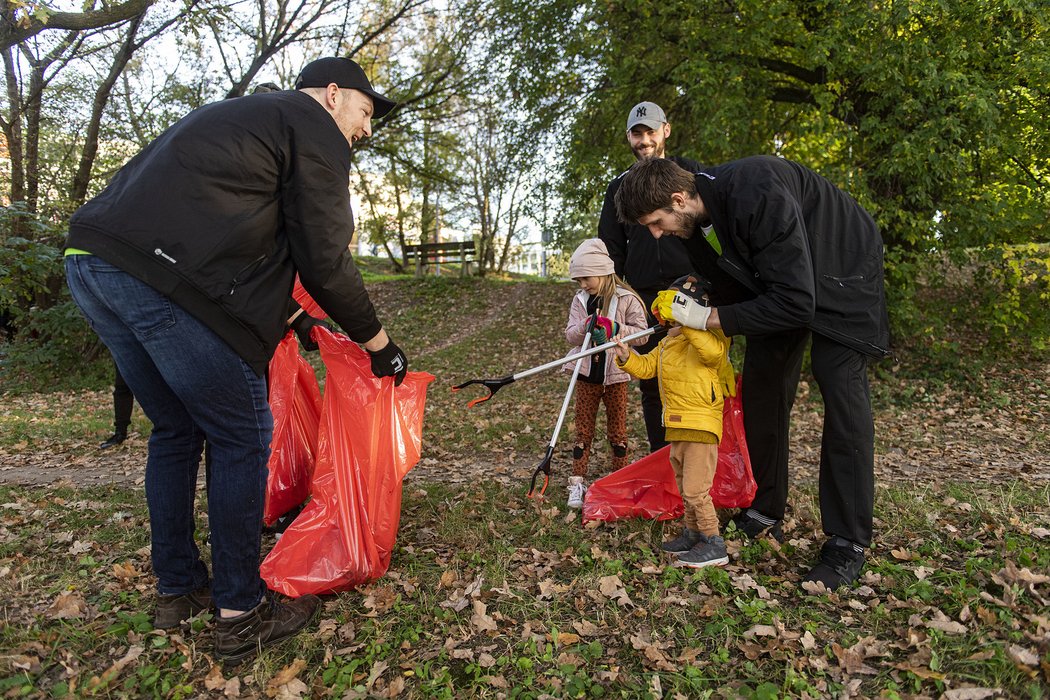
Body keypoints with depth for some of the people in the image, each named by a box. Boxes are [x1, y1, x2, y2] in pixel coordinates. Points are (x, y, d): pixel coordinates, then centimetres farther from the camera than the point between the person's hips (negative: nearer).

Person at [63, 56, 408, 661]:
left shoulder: (243, 115, 32)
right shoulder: (316, 128, 3)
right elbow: (324, 258, -4)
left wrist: (290, 317, 39)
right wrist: (377, 341, 6)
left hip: (91, 264, 10)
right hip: (162, 276, -10)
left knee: (176, 430, 19)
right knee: (242, 437, 1)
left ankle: (177, 590, 31)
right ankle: (241, 616, 11)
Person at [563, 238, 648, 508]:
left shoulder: (626, 299, -9)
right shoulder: (580, 300, 2)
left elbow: (642, 333, -14)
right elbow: (570, 335, -2)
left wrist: (614, 328, -27)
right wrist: (586, 326, -22)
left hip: (615, 373, -3)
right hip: (587, 372, 3)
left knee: (617, 430, 10)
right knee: (583, 429, 7)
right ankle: (577, 483, 13)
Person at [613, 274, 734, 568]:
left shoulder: (710, 334, -12)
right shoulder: (667, 342, 14)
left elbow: (713, 352, -34)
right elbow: (646, 366, 15)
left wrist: (688, 325, -32)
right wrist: (627, 358, -3)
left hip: (702, 425, -9)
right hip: (677, 427, 10)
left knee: (695, 490, -8)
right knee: (684, 486, 20)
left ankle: (714, 546, 4)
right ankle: (692, 533, 35)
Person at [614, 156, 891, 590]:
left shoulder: (756, 196, -38)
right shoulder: (696, 216, -13)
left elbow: (797, 303, -38)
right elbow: (730, 285, 3)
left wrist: (708, 318, -34)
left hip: (843, 271, -7)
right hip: (775, 278, 8)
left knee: (840, 390, -16)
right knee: (761, 385, 2)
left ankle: (848, 544, -6)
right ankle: (765, 514, 14)